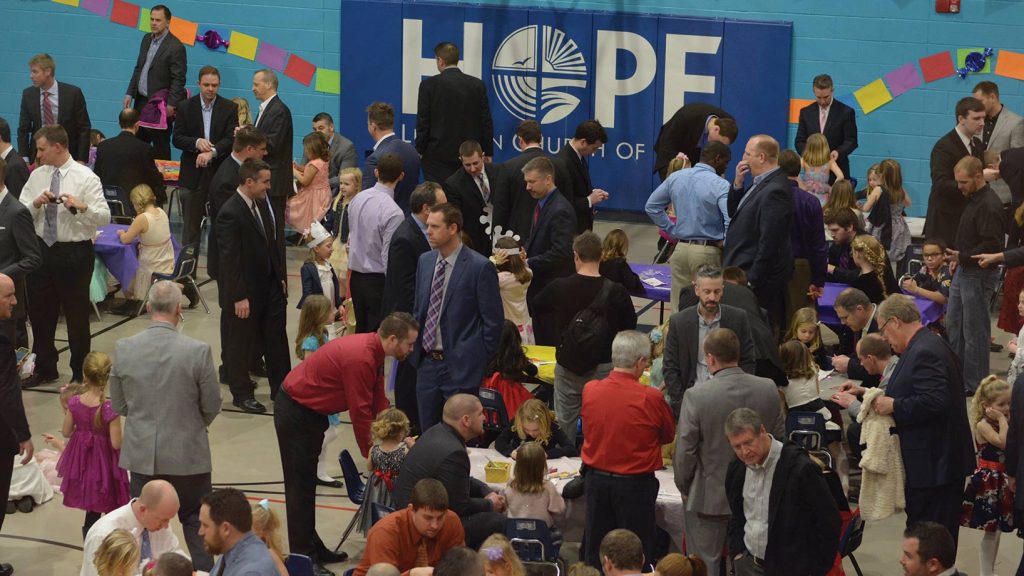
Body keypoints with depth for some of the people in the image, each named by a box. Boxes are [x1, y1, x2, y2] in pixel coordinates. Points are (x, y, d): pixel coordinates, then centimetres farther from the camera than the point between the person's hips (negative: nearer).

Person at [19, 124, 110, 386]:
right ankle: (44, 368, 32)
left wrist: (82, 207, -33)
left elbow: (104, 217, -15)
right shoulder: (37, 176, 5)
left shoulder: (85, 178, -9)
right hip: (42, 249, 5)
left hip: (74, 253, -5)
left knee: (77, 315, 7)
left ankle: (80, 373, 23)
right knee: (40, 312, 14)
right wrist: (36, 203, -16)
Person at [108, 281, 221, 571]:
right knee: (195, 519, 15)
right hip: (187, 454, -2)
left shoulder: (123, 348, -10)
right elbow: (212, 406, -6)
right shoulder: (198, 351, -18)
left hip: (141, 453, 2)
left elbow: (118, 405, 1)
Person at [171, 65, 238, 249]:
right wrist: (197, 143, -18)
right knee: (190, 223, 6)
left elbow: (231, 138, -8)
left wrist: (212, 152, -24)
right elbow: (176, 138, 1)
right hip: (192, 174, 1)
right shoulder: (185, 107, 5)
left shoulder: (230, 108, 2)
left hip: (220, 173, -1)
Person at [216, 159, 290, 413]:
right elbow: (230, 259, -22)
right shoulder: (230, 213, -22)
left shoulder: (262, 204, 4)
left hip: (270, 285, 8)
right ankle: (241, 393, 21)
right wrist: (239, 297, -21)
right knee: (242, 342, 8)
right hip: (246, 291, -8)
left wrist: (280, 277, 13)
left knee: (276, 338, 15)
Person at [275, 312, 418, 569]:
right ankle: (303, 558, 0)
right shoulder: (360, 358, -29)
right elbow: (360, 412, -24)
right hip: (295, 414, -10)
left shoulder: (373, 351, 2)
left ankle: (312, 548, 26)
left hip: (310, 412, 10)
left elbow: (378, 403, 9)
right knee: (300, 486, -5)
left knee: (306, 483, 17)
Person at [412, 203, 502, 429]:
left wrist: (481, 362, -7)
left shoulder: (480, 267, -12)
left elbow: (493, 321, -8)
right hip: (427, 362, 6)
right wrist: (416, 348, 12)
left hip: (460, 366, -6)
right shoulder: (425, 261, 9)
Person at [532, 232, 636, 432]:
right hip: (602, 367, -2)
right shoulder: (615, 291, -14)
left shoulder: (559, 288, -8)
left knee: (564, 423, 12)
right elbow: (630, 326, -1)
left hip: (567, 365, 2)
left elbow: (536, 310, 11)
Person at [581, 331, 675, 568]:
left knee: (595, 551, 15)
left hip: (596, 478, 4)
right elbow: (668, 436, -3)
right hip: (634, 484, -4)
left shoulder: (589, 390, -7)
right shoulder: (651, 398, -19)